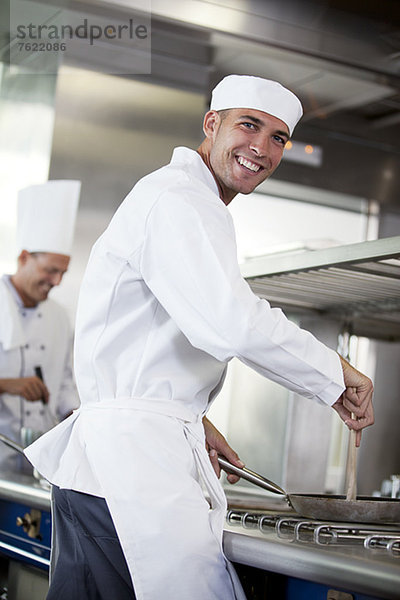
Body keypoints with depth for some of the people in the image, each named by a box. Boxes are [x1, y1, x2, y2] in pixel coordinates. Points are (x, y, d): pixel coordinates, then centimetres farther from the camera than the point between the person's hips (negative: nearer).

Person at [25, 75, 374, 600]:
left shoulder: (175, 197, 25)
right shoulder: (179, 200, -11)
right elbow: (231, 324, -26)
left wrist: (191, 420, 28)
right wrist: (338, 378, -14)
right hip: (133, 454, -11)